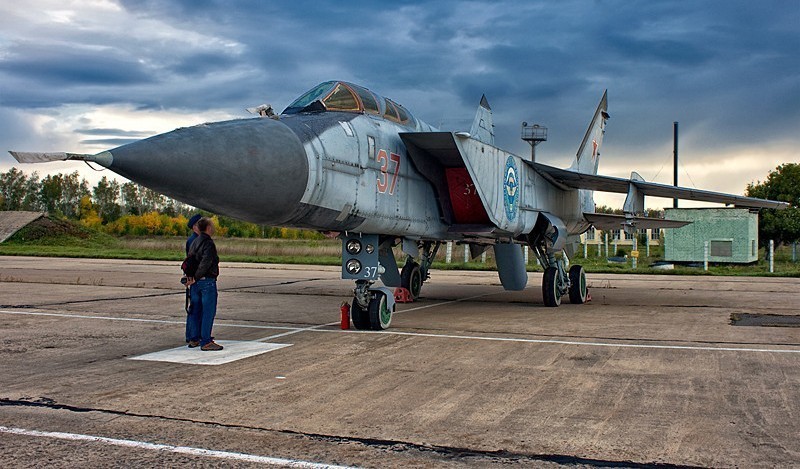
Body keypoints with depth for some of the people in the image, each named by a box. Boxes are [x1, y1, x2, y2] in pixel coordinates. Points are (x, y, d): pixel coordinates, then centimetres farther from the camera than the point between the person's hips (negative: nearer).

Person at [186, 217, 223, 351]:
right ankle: (206, 342, -3)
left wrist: (191, 277, 5)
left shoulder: (194, 242, 13)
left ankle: (195, 338, 20)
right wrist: (195, 278, -14)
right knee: (209, 312, -4)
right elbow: (205, 263, -21)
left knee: (197, 310, 14)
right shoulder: (209, 244, -15)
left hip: (195, 282, 9)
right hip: (207, 281, -9)